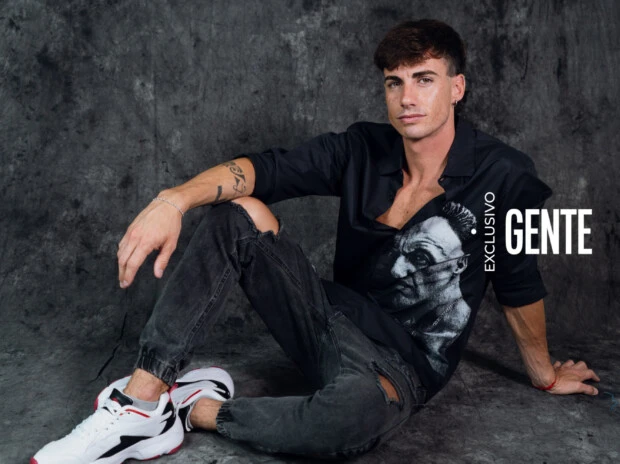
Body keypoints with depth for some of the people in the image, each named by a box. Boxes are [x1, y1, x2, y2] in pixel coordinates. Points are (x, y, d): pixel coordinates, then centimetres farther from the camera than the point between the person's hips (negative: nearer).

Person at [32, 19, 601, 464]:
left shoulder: (502, 178, -13)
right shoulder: (364, 149, -3)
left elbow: (521, 285, -2)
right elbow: (262, 168, -13)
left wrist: (545, 375, 13)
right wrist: (174, 199, -31)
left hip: (402, 364, -4)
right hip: (332, 317, 4)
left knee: (360, 409, -42)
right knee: (239, 213, -15)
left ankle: (200, 407, -14)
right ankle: (142, 400, -18)